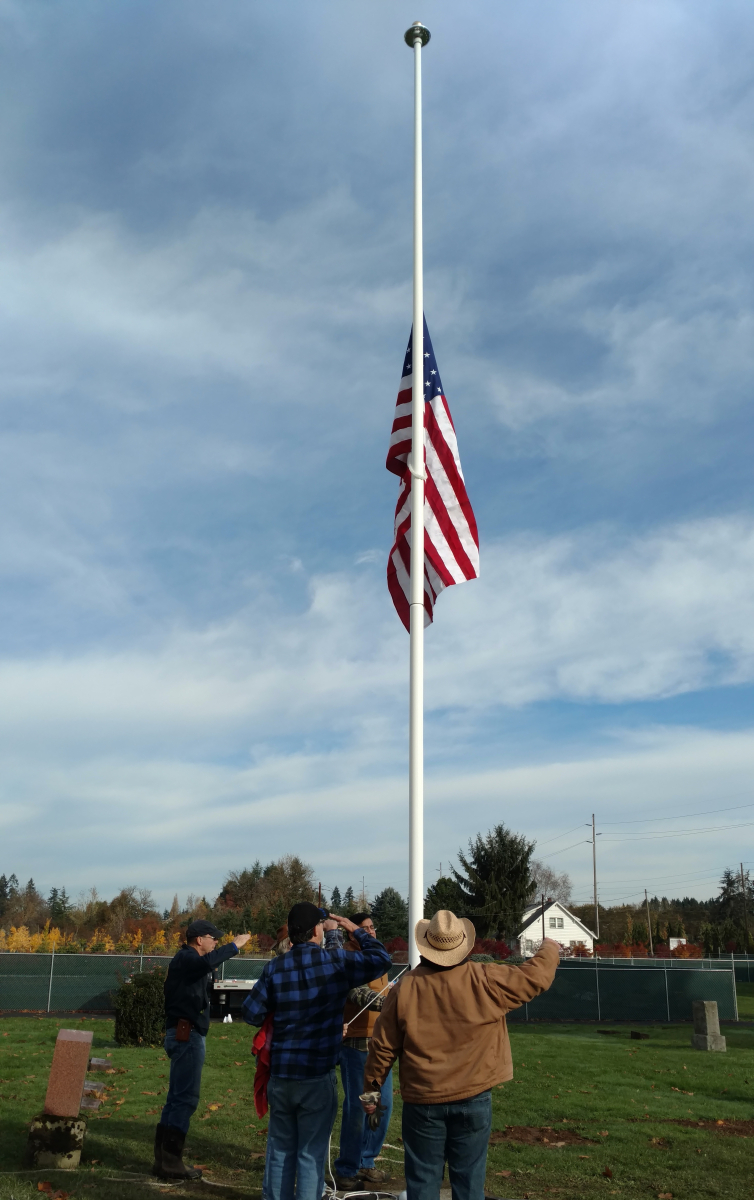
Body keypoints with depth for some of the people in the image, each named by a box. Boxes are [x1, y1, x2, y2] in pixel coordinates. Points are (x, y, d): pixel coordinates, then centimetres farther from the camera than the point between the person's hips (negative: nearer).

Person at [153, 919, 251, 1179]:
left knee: (178, 1096, 12)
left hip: (188, 1034, 11)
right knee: (186, 1097, -10)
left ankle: (163, 1157, 16)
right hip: (186, 1034, -11)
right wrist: (234, 945, -26)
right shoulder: (185, 957, -12)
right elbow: (208, 962, -32)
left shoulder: (190, 961, 21)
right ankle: (170, 1161, -8)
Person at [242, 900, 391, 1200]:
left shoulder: (274, 968, -2)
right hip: (317, 1075, -3)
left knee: (280, 1150, 16)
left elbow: (251, 1013, 2)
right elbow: (381, 958, 2)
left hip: (280, 1073, 4)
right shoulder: (336, 962, -11)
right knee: (311, 1154, 5)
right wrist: (354, 929, 11)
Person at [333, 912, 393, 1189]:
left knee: (382, 1106, 12)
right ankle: (346, 1169, 10)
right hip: (357, 1043, -8)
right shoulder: (347, 958, -13)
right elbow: (358, 993, -27)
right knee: (356, 1108, -3)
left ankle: (365, 1163, 26)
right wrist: (390, 1002, -41)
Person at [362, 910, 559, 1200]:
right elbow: (536, 977, 0)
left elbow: (383, 1046, -2)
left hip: (422, 1101, 0)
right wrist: (549, 950, 21)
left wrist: (372, 1088, 12)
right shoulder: (486, 980, -12)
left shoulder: (405, 988, -8)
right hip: (473, 1099, 0)